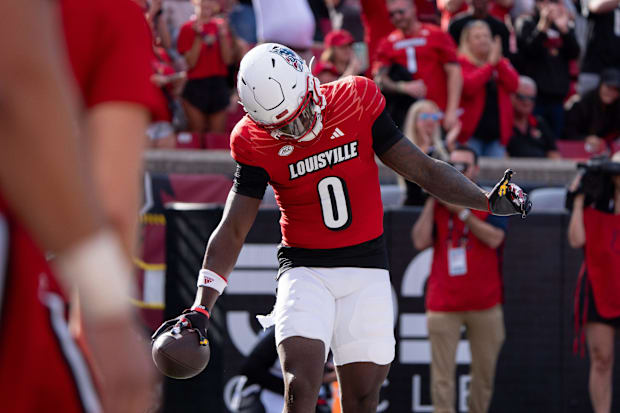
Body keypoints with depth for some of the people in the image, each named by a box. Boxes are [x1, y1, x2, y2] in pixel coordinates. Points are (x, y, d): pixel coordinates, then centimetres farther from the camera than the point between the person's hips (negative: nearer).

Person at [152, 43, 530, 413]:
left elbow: (423, 169, 3)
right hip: (305, 269, -1)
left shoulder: (357, 101, -5)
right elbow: (232, 231, -1)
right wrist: (201, 308, -9)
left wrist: (487, 200, -8)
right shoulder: (257, 142, -6)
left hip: (366, 271, 1)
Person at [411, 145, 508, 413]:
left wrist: (461, 211, -13)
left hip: (484, 303, 0)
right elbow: (420, 241, -2)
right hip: (443, 304, 0)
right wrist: (431, 202, -4)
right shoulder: (437, 204, 10)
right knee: (442, 372, -9)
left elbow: (494, 238, -11)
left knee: (484, 370, 7)